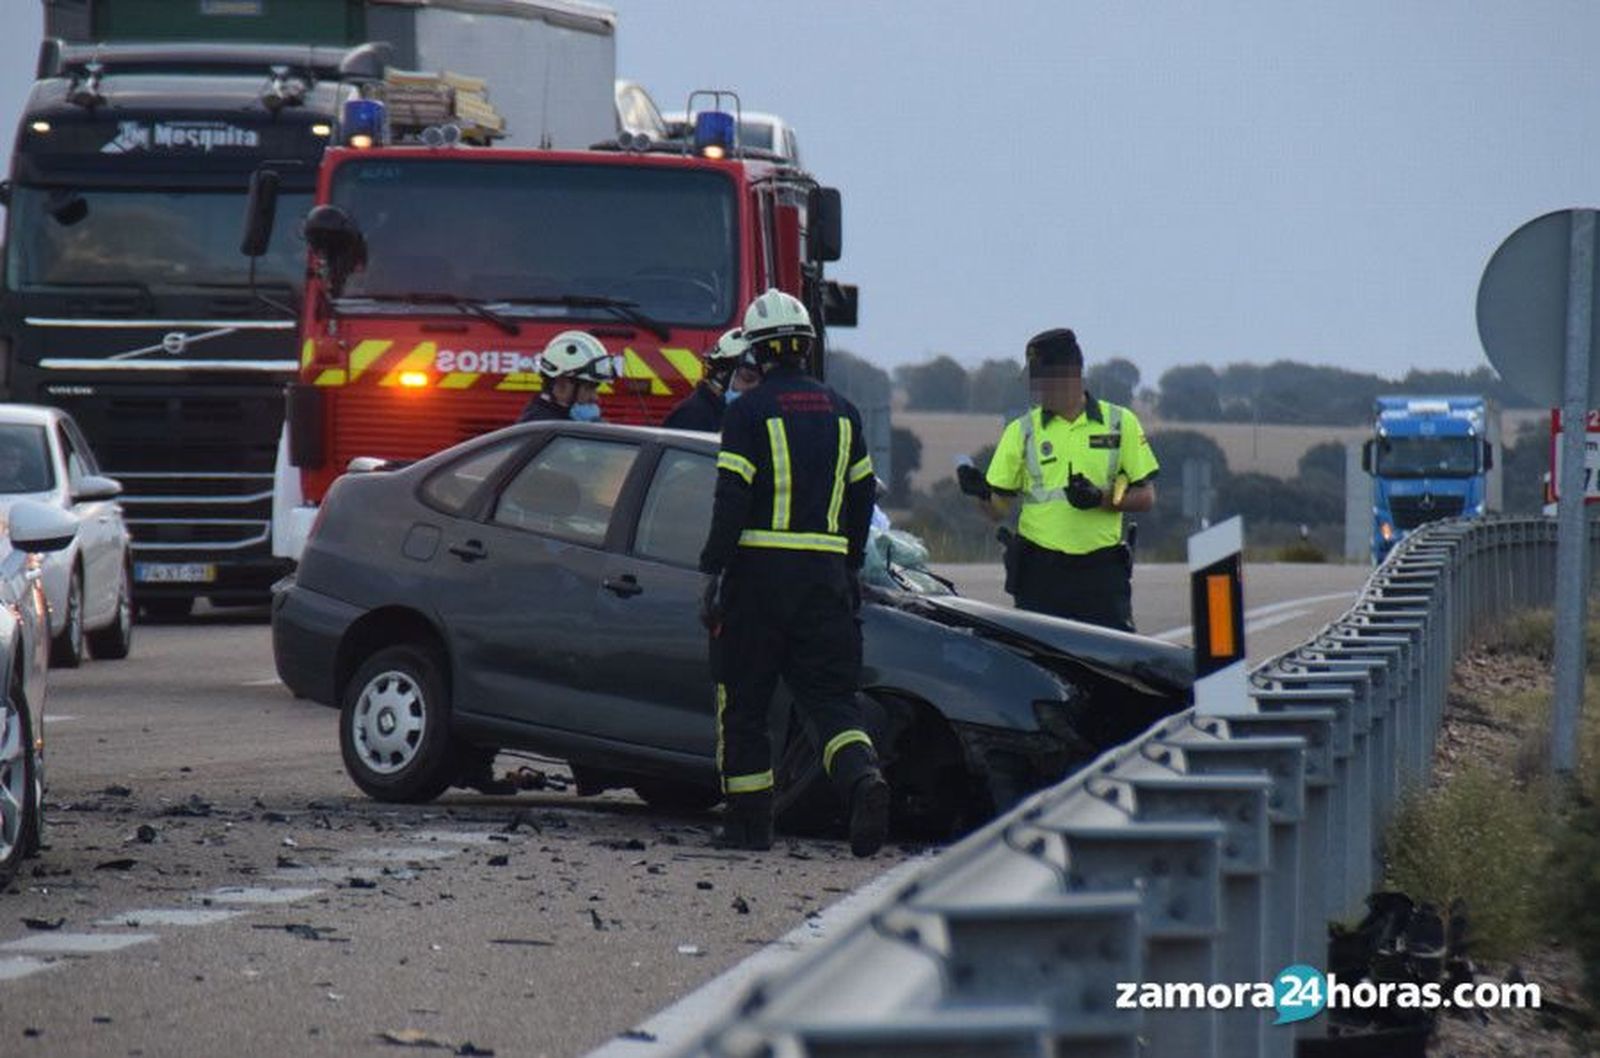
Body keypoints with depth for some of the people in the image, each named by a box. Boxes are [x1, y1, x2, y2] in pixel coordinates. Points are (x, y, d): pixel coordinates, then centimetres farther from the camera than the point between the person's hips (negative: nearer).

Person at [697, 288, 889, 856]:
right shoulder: (840, 412, 11)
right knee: (830, 694, 3)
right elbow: (862, 495, 16)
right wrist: (850, 566, 25)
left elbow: (731, 499, -12)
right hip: (825, 570, 4)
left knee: (743, 701, 7)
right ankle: (864, 778, -24)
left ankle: (749, 820, 9)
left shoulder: (749, 411, -5)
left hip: (759, 570, -4)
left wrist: (715, 570, -8)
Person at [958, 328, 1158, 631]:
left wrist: (1102, 499, -14)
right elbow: (999, 508, 5)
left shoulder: (1120, 423, 4)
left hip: (1102, 571, -1)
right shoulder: (1021, 431, 6)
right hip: (1040, 571, 1)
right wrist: (983, 493, -18)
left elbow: (1145, 497, 5)